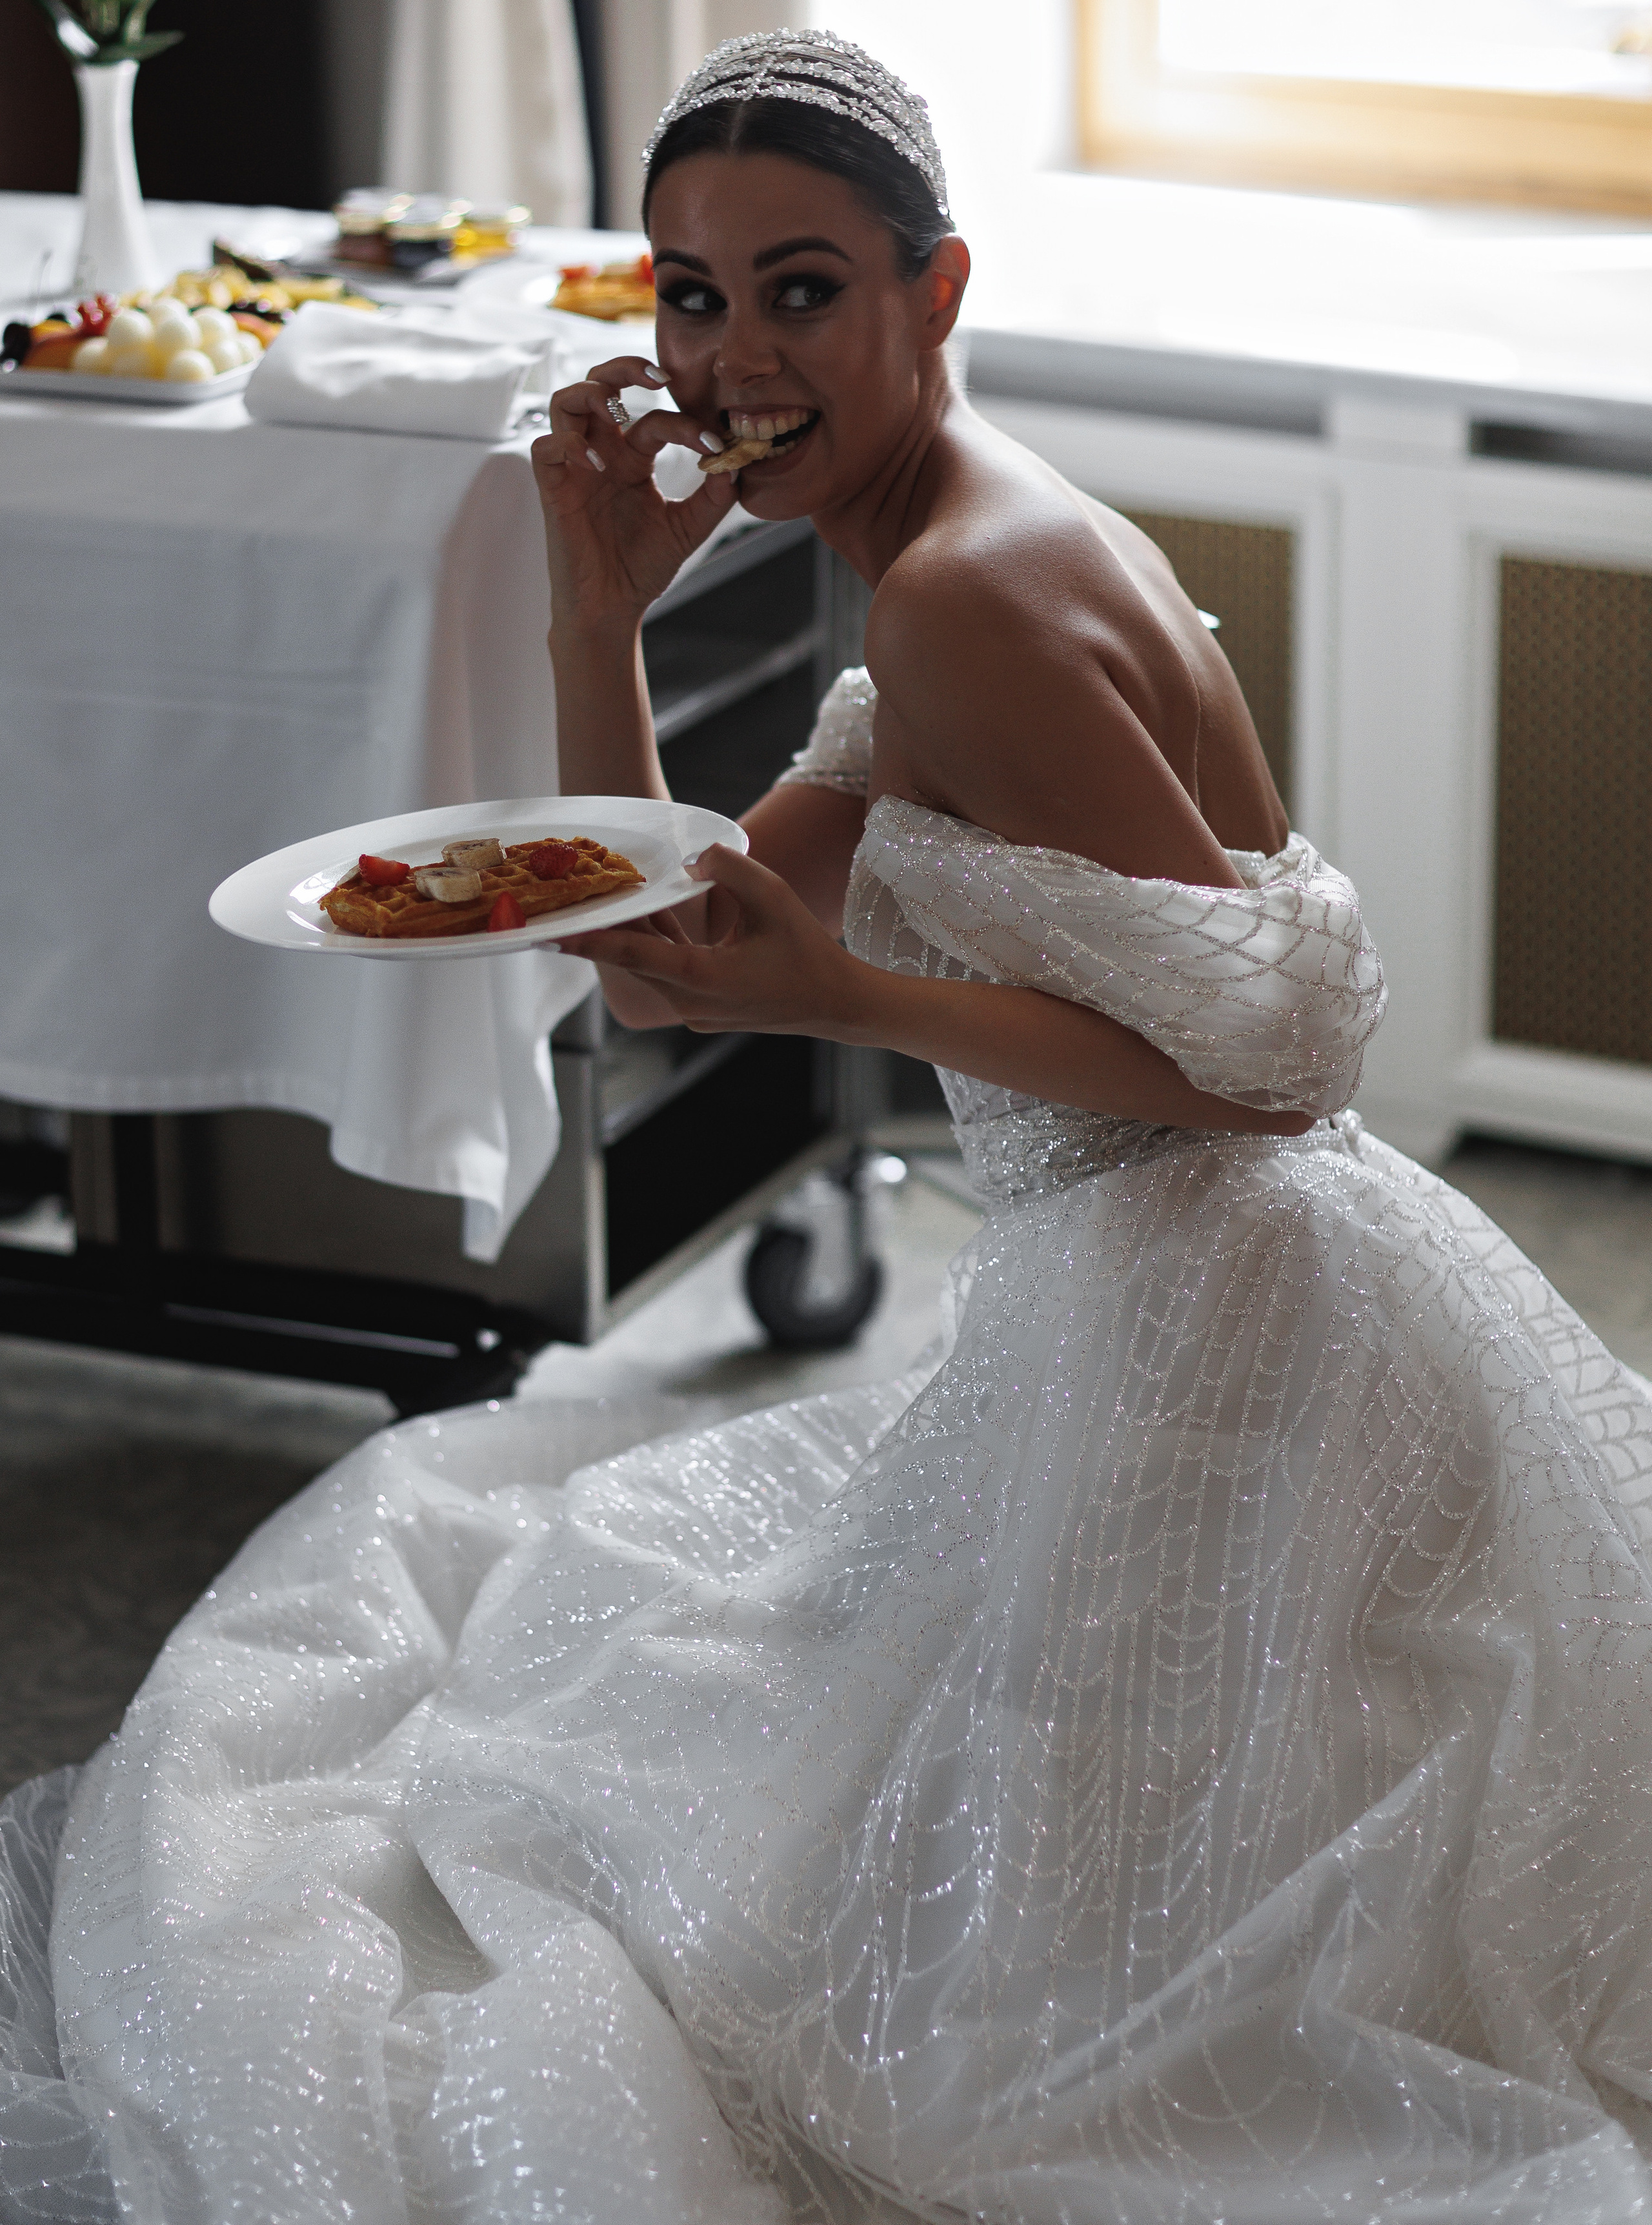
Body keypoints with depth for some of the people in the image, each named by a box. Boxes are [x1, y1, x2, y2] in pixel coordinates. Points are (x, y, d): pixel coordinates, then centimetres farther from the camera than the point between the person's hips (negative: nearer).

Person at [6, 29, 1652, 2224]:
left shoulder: (967, 595, -18)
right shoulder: (978, 544, 13)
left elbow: (1266, 1056, -22)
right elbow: (670, 958, 14)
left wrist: (848, 1000, -22)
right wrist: (598, 612, 3)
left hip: (1206, 1359, -10)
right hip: (1153, 1324, 10)